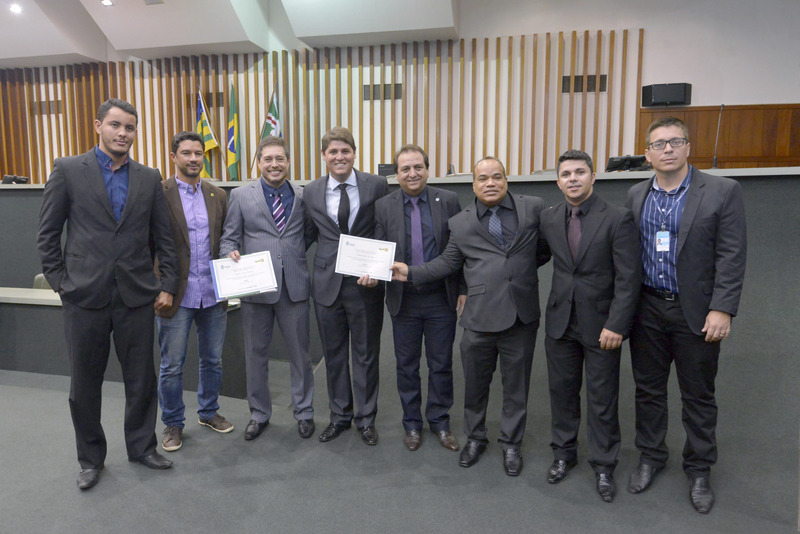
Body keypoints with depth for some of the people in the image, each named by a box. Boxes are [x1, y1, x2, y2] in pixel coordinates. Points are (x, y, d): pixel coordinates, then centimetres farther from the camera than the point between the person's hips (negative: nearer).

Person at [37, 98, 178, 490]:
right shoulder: (68, 170, 0)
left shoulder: (149, 179, 6)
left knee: (142, 379, 10)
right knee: (84, 384, 11)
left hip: (137, 296, 2)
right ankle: (90, 458, 31)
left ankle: (142, 446, 31)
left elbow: (163, 238, 9)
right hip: (85, 297, -1)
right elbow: (47, 234, 3)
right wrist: (60, 281, -1)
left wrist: (167, 285, 5)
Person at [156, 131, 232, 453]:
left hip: (213, 293, 4)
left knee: (213, 360, 16)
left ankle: (208, 412, 36)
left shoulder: (218, 196, 8)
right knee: (171, 366, 7)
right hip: (176, 294, -4)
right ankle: (172, 424, 25)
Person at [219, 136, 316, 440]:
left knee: (300, 353, 10)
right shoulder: (241, 196, 4)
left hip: (295, 286, 0)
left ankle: (304, 412, 28)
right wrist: (231, 254, -16)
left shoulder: (304, 197, 5)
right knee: (256, 355, 12)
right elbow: (229, 238, 3)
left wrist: (296, 257, -7)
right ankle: (259, 414, 31)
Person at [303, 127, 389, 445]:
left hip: (366, 283, -2)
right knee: (333, 353, 14)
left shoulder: (377, 185, -4)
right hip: (327, 283, 3)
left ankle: (365, 418, 27)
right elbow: (311, 233, 14)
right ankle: (340, 416, 32)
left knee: (366, 353, 10)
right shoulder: (311, 192, 4)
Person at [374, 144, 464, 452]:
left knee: (441, 364, 12)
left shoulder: (448, 201, -1)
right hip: (404, 300, 1)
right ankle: (412, 423, 32)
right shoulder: (383, 207, -1)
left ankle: (440, 421, 32)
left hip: (442, 298, 0)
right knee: (407, 366, 13)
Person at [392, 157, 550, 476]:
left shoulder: (534, 208, 3)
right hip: (479, 317, 0)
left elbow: (547, 248, 13)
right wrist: (411, 273, -2)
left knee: (516, 384, 13)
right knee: (475, 383, 14)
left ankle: (511, 444, 34)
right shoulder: (461, 223, 4)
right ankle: (475, 438, 38)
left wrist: (524, 267, 6)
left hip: (522, 316, 0)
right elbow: (448, 262, 6)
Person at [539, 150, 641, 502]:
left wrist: (616, 325, -17)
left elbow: (629, 278, -12)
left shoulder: (617, 219, -10)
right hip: (560, 321, 4)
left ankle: (603, 466, 28)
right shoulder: (549, 219, 3)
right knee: (561, 390, 15)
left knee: (602, 399, 8)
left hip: (601, 324, -3)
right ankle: (564, 453, 35)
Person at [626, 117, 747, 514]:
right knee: (648, 389, 15)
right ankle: (651, 456, 34)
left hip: (696, 312, -3)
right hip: (647, 309, 3)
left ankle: (699, 469, 31)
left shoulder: (722, 192, -7)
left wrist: (722, 309, -16)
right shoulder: (636, 196, 4)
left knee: (698, 395, 11)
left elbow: (732, 256, -9)